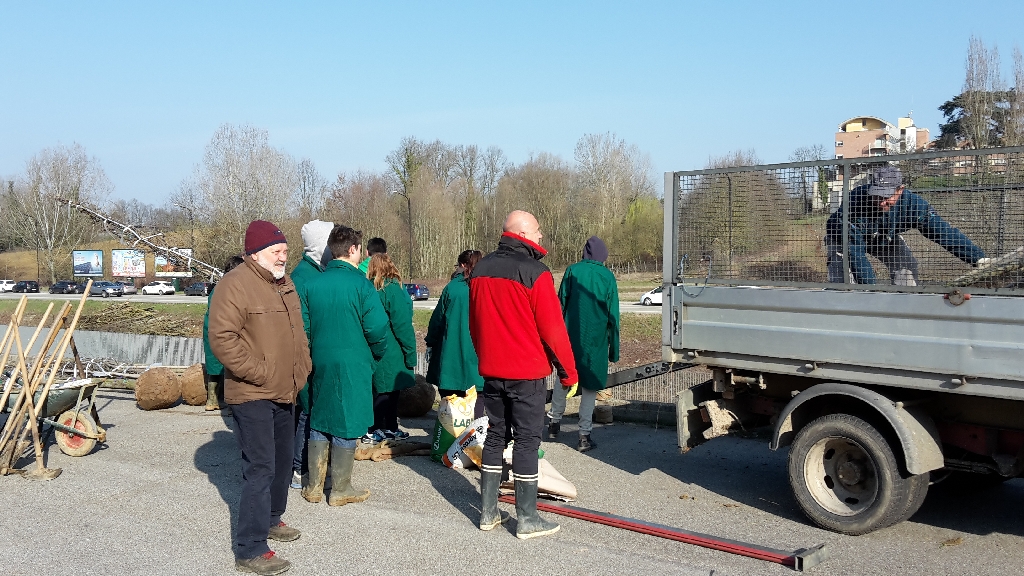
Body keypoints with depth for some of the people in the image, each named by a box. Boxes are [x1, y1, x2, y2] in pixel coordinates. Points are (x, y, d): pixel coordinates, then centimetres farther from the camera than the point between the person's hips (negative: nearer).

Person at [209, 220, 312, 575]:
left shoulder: (285, 285, 12)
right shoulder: (235, 285, -16)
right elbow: (222, 338, -22)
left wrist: (302, 369, 11)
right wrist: (259, 373, -21)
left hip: (284, 393, 9)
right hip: (252, 395, -9)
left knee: (282, 462, 19)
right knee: (260, 468, -9)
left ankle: (271, 519, 39)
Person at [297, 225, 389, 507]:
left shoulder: (311, 284, 2)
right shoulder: (360, 284, -12)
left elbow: (303, 327, 4)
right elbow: (377, 328, -14)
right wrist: (377, 354, 4)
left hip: (320, 364, 5)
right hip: (352, 365, -5)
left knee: (319, 422, 16)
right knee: (346, 424, 5)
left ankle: (313, 486, 22)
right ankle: (340, 489, 13)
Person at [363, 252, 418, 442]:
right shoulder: (393, 289, -15)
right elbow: (402, 325, -15)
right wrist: (411, 353, -9)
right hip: (391, 352, -7)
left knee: (390, 391, 16)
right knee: (387, 390, 2)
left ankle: (390, 428, 24)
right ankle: (373, 431, 7)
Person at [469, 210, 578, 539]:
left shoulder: (481, 269, 7)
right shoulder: (534, 273, -15)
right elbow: (552, 329, -15)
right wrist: (568, 372, -6)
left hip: (491, 371, 7)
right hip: (527, 373, -6)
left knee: (495, 436, 14)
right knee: (526, 441, 0)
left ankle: (488, 512, 19)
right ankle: (527, 519, 6)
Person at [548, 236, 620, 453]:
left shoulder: (572, 271, -3)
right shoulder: (607, 277, -6)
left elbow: (560, 305, 1)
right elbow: (613, 315, -2)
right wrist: (614, 348, 4)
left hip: (570, 337, 2)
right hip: (595, 340, -1)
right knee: (590, 386, 5)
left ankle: (554, 421, 29)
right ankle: (584, 436, 6)